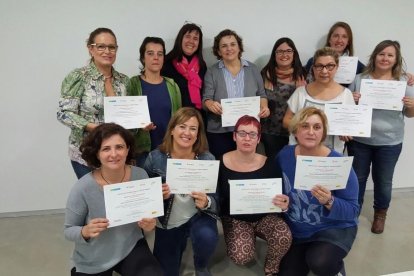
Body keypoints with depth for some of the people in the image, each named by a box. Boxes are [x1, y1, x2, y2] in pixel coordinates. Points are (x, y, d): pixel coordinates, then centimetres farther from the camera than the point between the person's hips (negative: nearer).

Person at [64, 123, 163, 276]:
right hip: (93, 262, -2)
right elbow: (68, 230, -9)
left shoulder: (140, 175, -14)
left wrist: (149, 223, -19)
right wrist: (86, 232, -30)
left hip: (131, 247, 2)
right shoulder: (83, 188, -23)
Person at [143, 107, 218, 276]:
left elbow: (216, 199, -10)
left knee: (207, 237, -34)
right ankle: (181, 242, 43)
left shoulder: (207, 159, -13)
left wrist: (206, 202, -33)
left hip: (197, 217, -1)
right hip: (167, 223, 2)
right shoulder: (155, 158, -14)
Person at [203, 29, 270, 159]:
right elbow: (206, 99, -3)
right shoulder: (212, 72, 2)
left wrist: (264, 107, -9)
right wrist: (210, 104, -26)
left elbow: (261, 95, 11)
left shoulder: (252, 69, 7)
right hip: (219, 131, -1)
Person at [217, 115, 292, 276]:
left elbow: (281, 197, -4)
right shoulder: (222, 163, -12)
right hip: (235, 219, 0)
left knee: (285, 237, -28)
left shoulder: (268, 164, -10)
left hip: (265, 216, 1)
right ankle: (251, 238, 15)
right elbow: (216, 198, -3)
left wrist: (284, 205, -27)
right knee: (241, 257, -24)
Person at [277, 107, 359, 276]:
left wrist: (329, 202, -37)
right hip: (295, 230, 4)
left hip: (334, 228, -4)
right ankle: (307, 253, 30)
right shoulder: (284, 155, -10)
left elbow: (352, 210, -18)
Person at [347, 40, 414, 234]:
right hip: (359, 140, 0)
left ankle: (380, 214, 36)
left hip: (389, 143, 0)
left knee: (383, 181, 14)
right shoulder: (360, 79, -3)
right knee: (357, 178, 15)